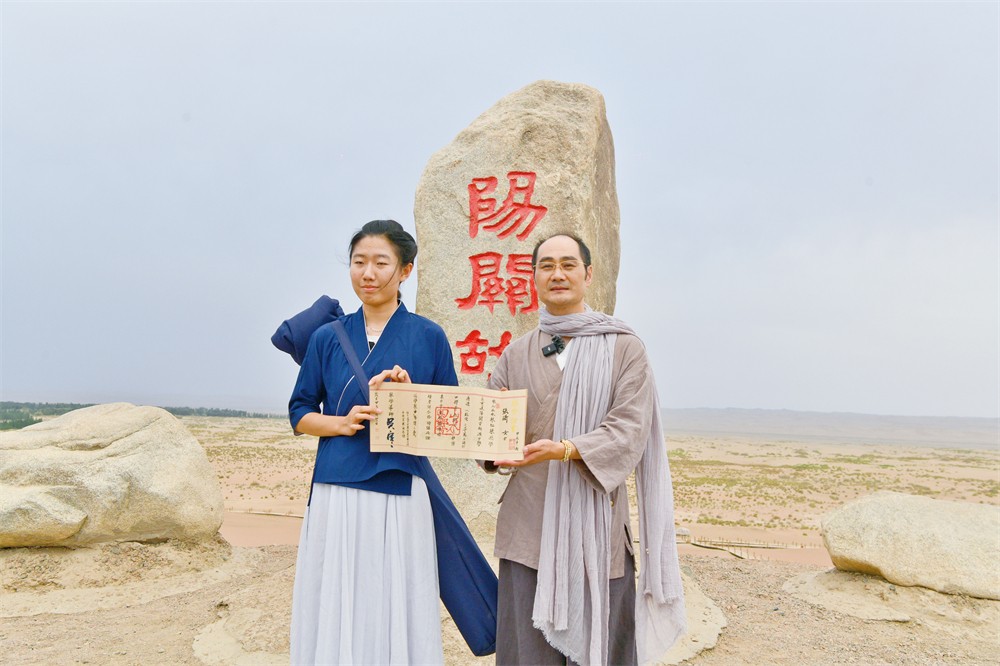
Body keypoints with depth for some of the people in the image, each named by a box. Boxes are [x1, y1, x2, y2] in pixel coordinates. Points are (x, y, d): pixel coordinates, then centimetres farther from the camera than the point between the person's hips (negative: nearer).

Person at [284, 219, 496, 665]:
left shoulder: (429, 337, 2)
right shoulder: (327, 336, 7)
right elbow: (300, 414, 10)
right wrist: (343, 422, -9)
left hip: (400, 495, -1)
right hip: (336, 493, 2)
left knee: (397, 615, 4)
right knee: (334, 613, 7)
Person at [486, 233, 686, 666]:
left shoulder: (624, 349, 1)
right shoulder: (517, 354, 10)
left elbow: (630, 429, -10)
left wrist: (564, 449, -24)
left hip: (597, 526, -2)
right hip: (528, 528, 2)